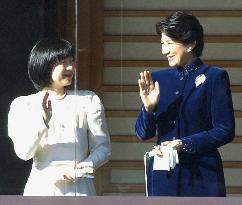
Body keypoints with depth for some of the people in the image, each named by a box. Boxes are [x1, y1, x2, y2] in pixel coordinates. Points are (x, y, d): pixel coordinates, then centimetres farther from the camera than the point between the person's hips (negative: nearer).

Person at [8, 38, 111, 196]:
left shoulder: (88, 101, 10)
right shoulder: (23, 105, 9)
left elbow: (103, 148, 7)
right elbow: (24, 153, -3)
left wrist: (82, 168, -11)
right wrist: (42, 120, -17)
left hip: (79, 188, 0)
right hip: (41, 188, 0)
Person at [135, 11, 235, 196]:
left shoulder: (215, 77, -1)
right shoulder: (159, 78, 12)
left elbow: (225, 131, -5)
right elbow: (143, 134, 13)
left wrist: (184, 144, -12)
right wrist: (148, 107, -7)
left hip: (201, 176, -4)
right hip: (162, 174, 4)